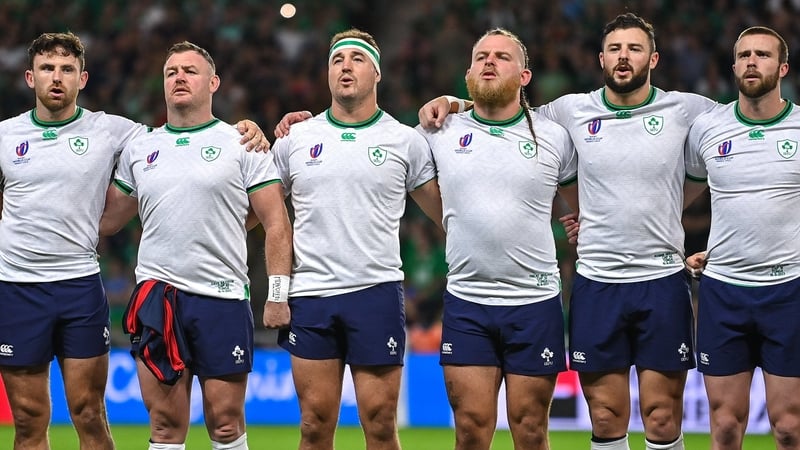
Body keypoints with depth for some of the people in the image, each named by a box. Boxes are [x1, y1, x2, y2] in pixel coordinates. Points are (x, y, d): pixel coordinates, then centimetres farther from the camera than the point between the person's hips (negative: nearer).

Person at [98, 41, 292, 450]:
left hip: (223, 298, -3)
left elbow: (275, 223, 0)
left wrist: (278, 295, -7)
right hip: (156, 294, 3)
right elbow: (107, 219, 18)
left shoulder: (243, 144, 3)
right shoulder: (138, 148, 13)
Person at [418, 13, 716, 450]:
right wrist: (450, 102, 7)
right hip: (596, 282, 1)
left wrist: (667, 207, 9)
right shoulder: (572, 110, 4)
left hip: (663, 279, -1)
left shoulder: (688, 110, 0)